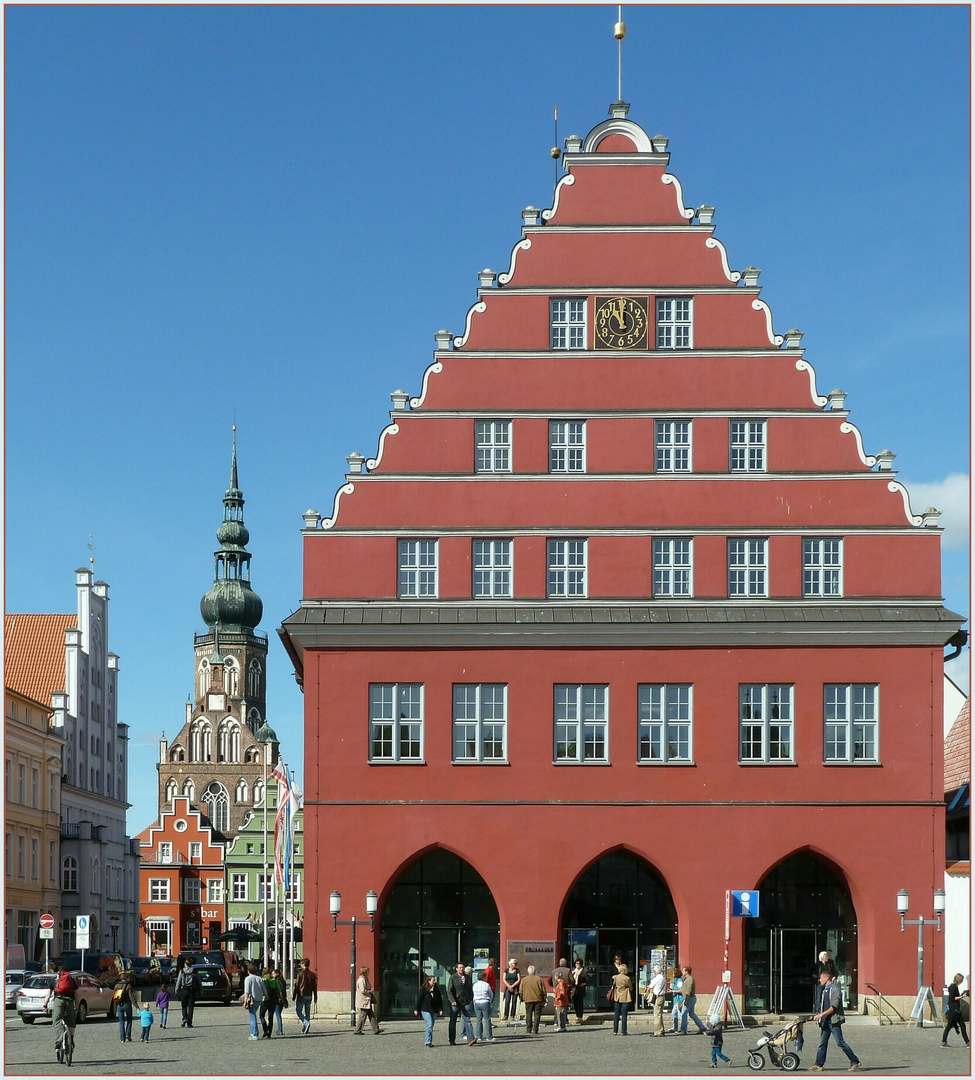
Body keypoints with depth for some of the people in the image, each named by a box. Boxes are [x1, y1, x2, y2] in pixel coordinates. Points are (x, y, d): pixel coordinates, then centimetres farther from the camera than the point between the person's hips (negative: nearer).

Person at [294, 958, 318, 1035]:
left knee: (298, 1010, 4)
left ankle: (306, 1023, -18)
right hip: (309, 996, 5)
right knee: (307, 1012, 10)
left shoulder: (300, 973, -9)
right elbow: (315, 987, 8)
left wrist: (294, 996, 0)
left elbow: (297, 986, -7)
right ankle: (305, 1030, 9)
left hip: (301, 995, -5)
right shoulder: (312, 974, 5)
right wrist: (315, 997, 14)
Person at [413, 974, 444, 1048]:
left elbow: (440, 1000, 12)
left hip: (434, 1011, 5)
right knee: (429, 1025, -15)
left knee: (431, 1026, 8)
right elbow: (419, 999, -3)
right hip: (425, 1010, -5)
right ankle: (428, 1042, -14)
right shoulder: (423, 989, -6)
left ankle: (429, 1042, 13)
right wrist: (416, 1009, -3)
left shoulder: (437, 990, 8)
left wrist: (441, 1009, 6)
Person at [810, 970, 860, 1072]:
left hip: (834, 1021, -9)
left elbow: (834, 1007, -19)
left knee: (840, 1043, -7)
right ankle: (818, 1065, 8)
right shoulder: (825, 990, 17)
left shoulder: (835, 989, -12)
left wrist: (821, 1014, -20)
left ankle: (855, 1062, 0)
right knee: (822, 1043, 6)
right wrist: (819, 1017, 14)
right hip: (826, 1021, 9)